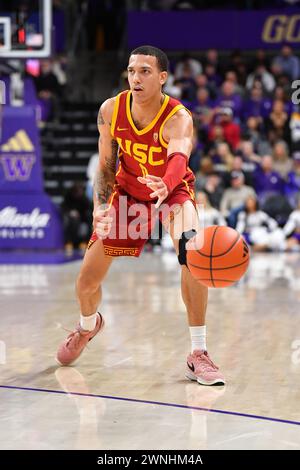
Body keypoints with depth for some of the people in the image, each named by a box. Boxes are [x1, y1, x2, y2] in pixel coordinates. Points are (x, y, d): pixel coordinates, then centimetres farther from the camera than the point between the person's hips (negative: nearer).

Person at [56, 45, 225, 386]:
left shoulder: (178, 118, -32)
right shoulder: (111, 111, -19)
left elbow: (178, 158, -54)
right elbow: (106, 166, -6)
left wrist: (165, 186, -76)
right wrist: (100, 207, -21)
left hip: (172, 191, -3)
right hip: (128, 190, 3)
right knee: (86, 280, 1)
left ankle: (198, 355, -18)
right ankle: (88, 326, 40)